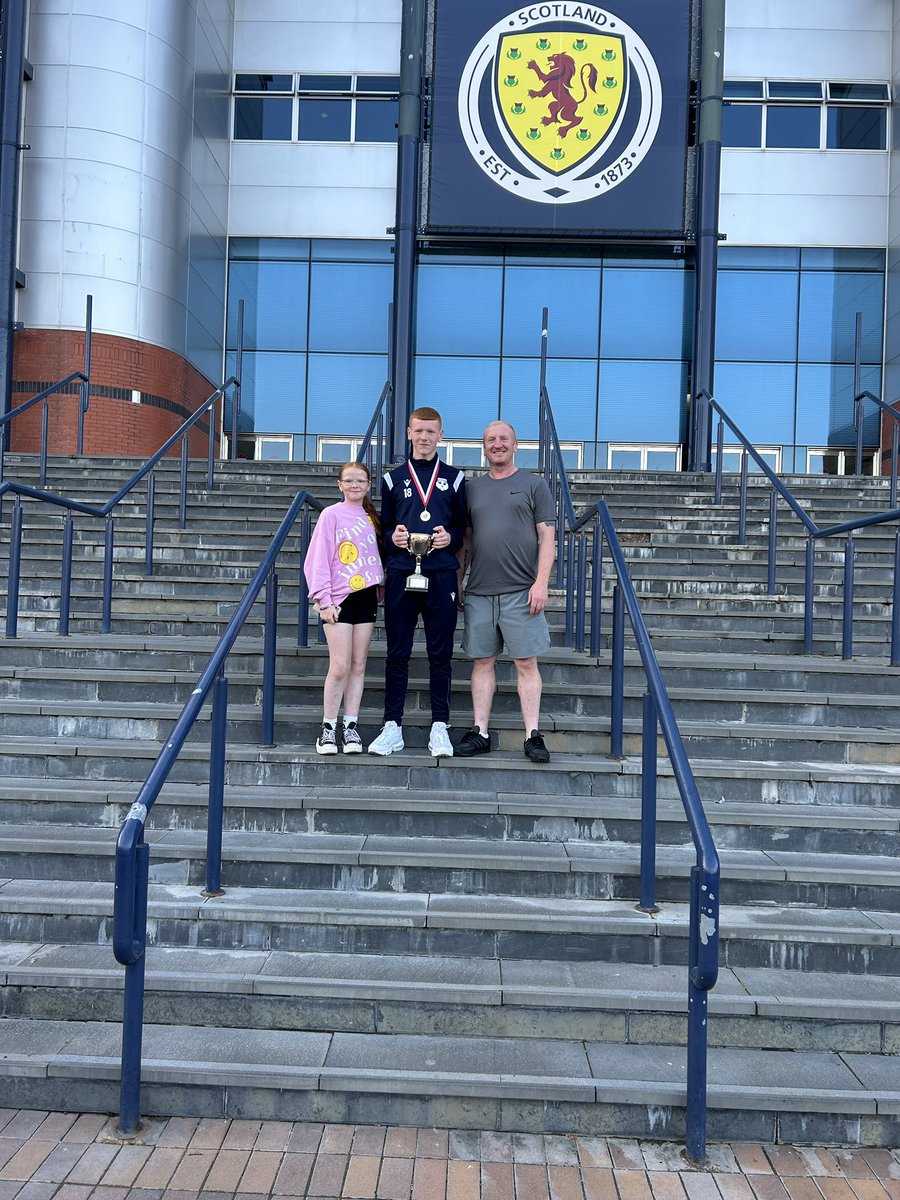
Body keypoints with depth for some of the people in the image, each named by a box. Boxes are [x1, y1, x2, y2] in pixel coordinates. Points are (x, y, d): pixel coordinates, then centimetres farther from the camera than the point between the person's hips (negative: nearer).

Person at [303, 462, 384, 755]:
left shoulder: (371, 517, 12)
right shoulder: (332, 514, -2)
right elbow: (317, 560, -5)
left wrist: (378, 590, 4)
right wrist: (323, 601, -10)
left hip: (366, 596, 5)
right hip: (339, 598, -5)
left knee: (358, 666, 6)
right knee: (340, 667, -7)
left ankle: (350, 727, 13)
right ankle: (328, 728, 4)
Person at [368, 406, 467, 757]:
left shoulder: (454, 478, 10)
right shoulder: (393, 478, 13)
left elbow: (464, 527, 12)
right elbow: (384, 527, 15)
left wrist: (450, 538, -9)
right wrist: (393, 538, -7)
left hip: (441, 575, -1)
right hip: (400, 575, 1)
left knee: (440, 654, 1)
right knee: (397, 653, 3)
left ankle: (439, 728, 8)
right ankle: (392, 728, 9)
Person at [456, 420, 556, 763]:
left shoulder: (533, 484, 5)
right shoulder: (472, 488, 16)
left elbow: (547, 538, 0)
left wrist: (541, 583, -10)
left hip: (521, 592, -3)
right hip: (479, 592, 3)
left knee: (526, 662, -3)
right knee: (482, 661, 5)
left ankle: (533, 735, 1)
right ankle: (480, 733, 11)